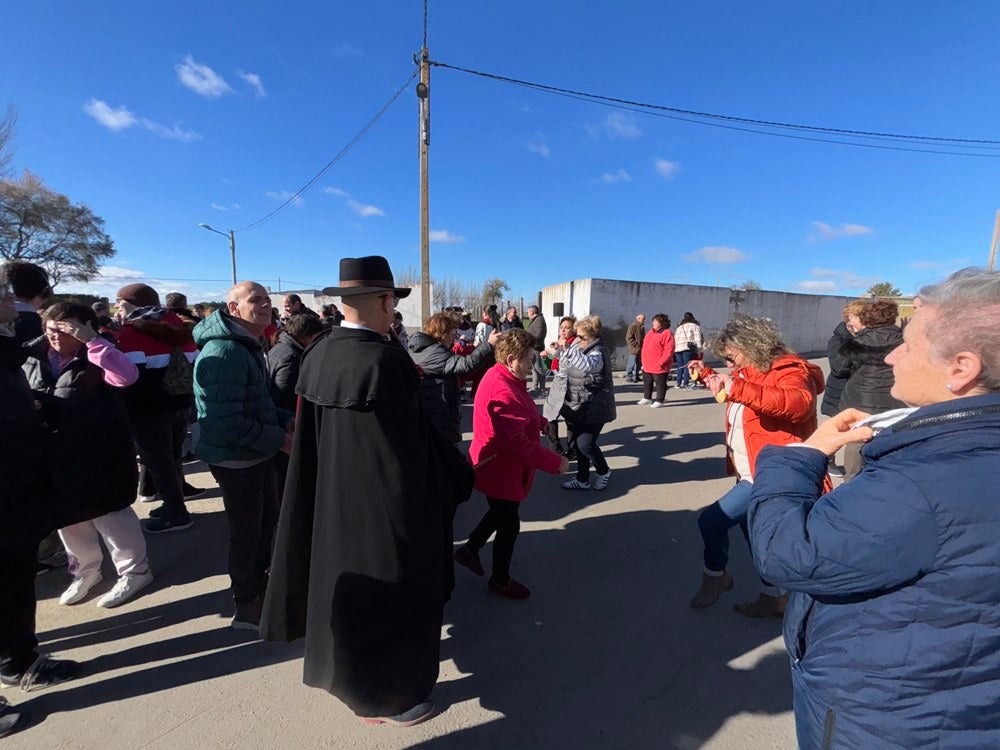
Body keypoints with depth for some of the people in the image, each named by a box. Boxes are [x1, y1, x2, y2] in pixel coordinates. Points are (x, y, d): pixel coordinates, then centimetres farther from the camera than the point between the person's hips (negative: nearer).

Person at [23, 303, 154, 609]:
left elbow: (127, 376, -32)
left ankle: (135, 571, 17)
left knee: (109, 512, 2)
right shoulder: (33, 357, 6)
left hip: (98, 452, -6)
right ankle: (86, 570, 37)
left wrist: (91, 340, -31)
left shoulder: (94, 358, -11)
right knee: (67, 516, 17)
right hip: (53, 453, 6)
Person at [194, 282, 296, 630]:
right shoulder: (224, 352, -23)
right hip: (236, 458, -10)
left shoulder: (249, 346, 10)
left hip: (257, 454, 10)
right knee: (246, 531, 7)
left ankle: (258, 583, 48)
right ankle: (247, 608, 30)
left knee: (268, 518, 24)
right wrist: (279, 440, -21)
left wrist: (287, 420, 2)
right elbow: (226, 423, -29)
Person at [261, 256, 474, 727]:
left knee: (352, 586, 28)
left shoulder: (318, 353, -3)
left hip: (332, 496, 9)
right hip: (383, 504, -8)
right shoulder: (384, 360, -27)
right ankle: (384, 697, 38)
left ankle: (355, 677, 53)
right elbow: (413, 444, -23)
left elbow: (308, 435, 3)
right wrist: (455, 474, -6)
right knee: (386, 595, 14)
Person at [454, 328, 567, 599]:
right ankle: (500, 581, 33)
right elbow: (516, 442, -33)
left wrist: (540, 422, 3)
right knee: (509, 526, 10)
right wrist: (554, 462, -27)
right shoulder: (503, 390, -30)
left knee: (502, 513, 28)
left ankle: (469, 550, 43)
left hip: (496, 466, 10)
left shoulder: (499, 378, 3)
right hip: (501, 471, -10)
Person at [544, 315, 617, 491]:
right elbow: (565, 366, 26)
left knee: (585, 444, -11)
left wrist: (568, 349, -53)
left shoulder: (598, 353, -20)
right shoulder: (577, 344, 5)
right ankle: (582, 480, 29)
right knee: (575, 443, 12)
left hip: (593, 408, -8)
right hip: (575, 406, 8)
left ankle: (604, 471, 19)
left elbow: (588, 365, -47)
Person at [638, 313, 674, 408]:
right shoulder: (651, 332, 12)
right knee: (647, 382, 19)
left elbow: (669, 351, -19)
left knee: (660, 383, 3)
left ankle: (659, 401, 13)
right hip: (647, 365, 9)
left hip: (659, 366, -9)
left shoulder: (667, 334, -14)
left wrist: (660, 362, -22)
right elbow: (645, 346, 18)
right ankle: (647, 398, 34)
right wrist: (644, 361, 13)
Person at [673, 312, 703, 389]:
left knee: (680, 365, 10)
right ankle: (686, 383, -10)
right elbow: (697, 338, 1)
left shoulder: (679, 327, 27)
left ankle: (679, 383, 8)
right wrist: (699, 349, -2)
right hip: (687, 347, -5)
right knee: (687, 365, -5)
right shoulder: (694, 326, 12)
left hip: (677, 348, 5)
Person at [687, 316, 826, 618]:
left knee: (711, 520, -12)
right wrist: (707, 374, 18)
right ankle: (774, 596, 40)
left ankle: (715, 576, 15)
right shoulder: (749, 372, 11)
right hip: (751, 473, 11)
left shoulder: (789, 371, -17)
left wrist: (738, 388, -49)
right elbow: (730, 391, 34)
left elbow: (799, 404, -40)